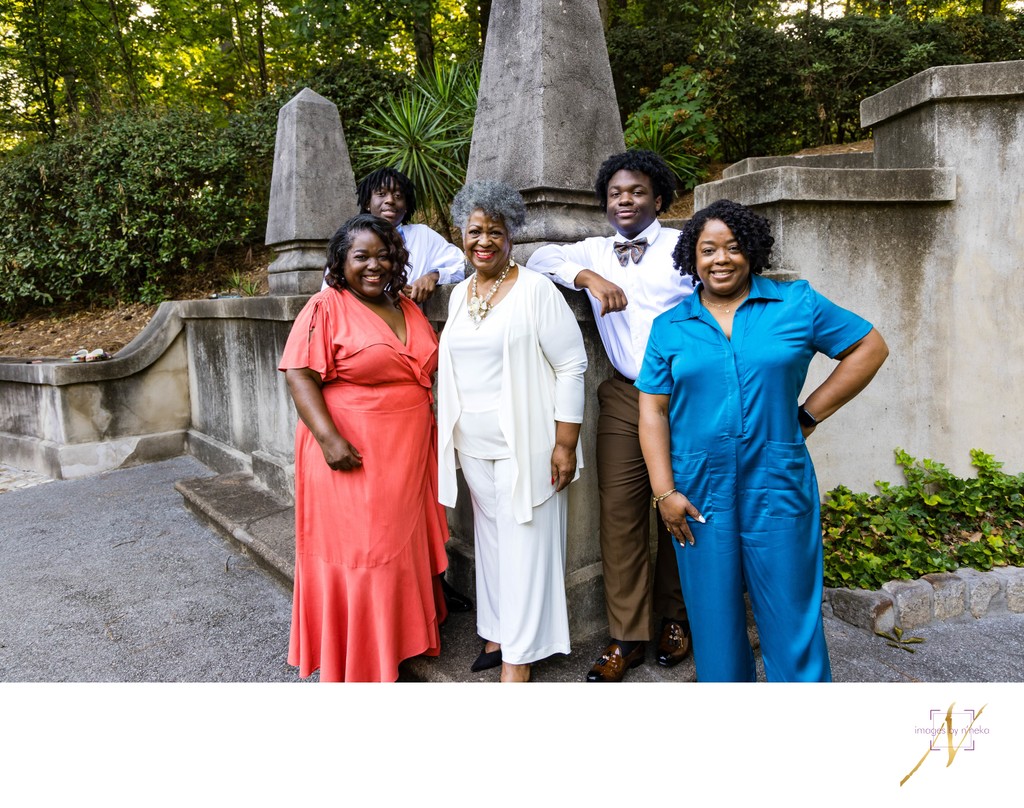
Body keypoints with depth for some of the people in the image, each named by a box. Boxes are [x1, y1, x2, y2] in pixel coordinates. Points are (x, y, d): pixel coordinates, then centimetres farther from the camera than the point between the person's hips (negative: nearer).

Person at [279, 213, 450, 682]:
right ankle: (356, 664, 18)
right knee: (353, 556, 1)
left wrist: (431, 429, 12)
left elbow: (429, 370, 19)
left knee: (402, 549, 15)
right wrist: (328, 438, -23)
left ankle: (399, 641, 32)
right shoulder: (326, 308, -7)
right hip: (352, 459, -6)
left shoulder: (407, 309, 12)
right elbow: (299, 375, -13)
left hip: (409, 458, 6)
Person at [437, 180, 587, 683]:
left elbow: (571, 365, -10)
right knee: (491, 538, 15)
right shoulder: (459, 294, 11)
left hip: (524, 446, -6)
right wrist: (450, 432, 17)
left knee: (524, 545, 0)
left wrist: (565, 443, -14)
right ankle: (498, 631, 31)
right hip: (472, 446, 6)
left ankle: (519, 655, 11)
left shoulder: (534, 290, -9)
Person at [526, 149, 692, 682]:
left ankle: (674, 618, 28)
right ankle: (627, 636, 12)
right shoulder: (596, 253, 14)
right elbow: (542, 256, 3)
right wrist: (588, 277, -14)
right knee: (619, 512, 0)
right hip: (624, 399, 2)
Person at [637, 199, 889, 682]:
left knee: (790, 613, 6)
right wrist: (664, 492, -7)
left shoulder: (796, 304, 3)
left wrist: (811, 414, 0)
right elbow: (653, 411, 2)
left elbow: (869, 347, 7)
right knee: (714, 617, 12)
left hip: (777, 487, -1)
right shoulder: (670, 327, 5)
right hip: (698, 493, 2)